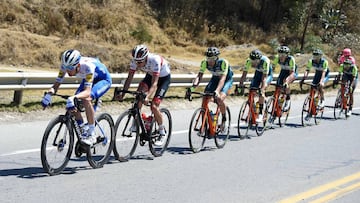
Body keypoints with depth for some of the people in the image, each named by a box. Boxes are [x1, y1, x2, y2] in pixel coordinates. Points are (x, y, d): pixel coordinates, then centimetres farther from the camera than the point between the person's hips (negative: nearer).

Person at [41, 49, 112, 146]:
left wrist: (73, 98, -65)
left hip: (103, 79, -6)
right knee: (74, 104, -14)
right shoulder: (66, 65, -25)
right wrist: (49, 94, -40)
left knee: (86, 99, -31)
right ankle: (83, 132, 6)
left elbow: (87, 91, -47)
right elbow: (57, 84, -19)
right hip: (87, 79, 7)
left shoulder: (87, 66, -41)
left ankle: (91, 135, -19)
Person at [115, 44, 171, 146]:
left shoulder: (155, 61, -39)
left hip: (164, 77, -5)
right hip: (150, 75, 5)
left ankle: (162, 132, 5)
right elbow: (129, 78, -20)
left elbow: (154, 84, -42)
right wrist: (122, 94, -32)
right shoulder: (135, 61, -24)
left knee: (154, 106, -15)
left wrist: (147, 97, -57)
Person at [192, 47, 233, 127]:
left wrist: (217, 91, -58)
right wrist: (194, 86, -44)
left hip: (227, 79, -4)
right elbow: (199, 75, -25)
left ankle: (224, 119, -1)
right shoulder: (204, 62, -23)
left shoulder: (223, 62, -35)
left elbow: (222, 78, -43)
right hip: (215, 78, 5)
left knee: (220, 99, -27)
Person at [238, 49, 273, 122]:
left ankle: (260, 114, -20)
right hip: (258, 73, 4)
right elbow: (244, 74, -25)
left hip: (268, 74, -4)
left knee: (261, 91, -26)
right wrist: (240, 85, -35)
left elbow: (264, 77, -40)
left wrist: (262, 89, -48)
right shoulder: (249, 61, -27)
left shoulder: (265, 61, -37)